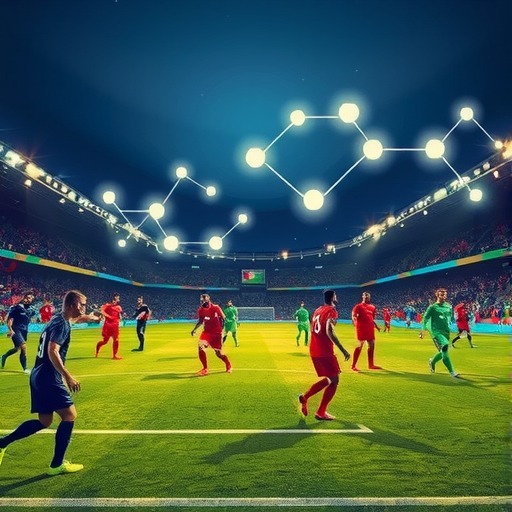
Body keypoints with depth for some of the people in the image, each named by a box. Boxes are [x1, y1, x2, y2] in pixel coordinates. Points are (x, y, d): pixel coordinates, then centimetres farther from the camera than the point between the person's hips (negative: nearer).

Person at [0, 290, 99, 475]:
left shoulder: (58, 319, 12)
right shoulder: (62, 324, -16)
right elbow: (53, 352, -26)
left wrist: (87, 317, 47)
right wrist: (68, 377, -28)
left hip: (39, 376, 10)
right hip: (48, 378, -10)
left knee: (44, 421, 18)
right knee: (70, 415, -3)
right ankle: (57, 465, 3)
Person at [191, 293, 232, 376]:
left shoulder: (216, 308, -15)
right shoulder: (200, 310, -4)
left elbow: (223, 319, -4)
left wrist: (221, 330, -9)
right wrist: (194, 329, -2)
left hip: (216, 333, -3)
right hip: (206, 332, 3)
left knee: (218, 353, 3)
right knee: (200, 347, -20)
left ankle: (228, 365, 34)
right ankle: (205, 369, -4)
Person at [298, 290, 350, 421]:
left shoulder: (317, 310, 16)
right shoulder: (331, 311, -10)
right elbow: (329, 332, -22)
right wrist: (343, 350, -21)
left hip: (314, 351, 9)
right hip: (325, 352, -9)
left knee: (329, 379, 21)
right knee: (334, 380, 3)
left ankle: (305, 397, 15)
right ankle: (321, 412, 6)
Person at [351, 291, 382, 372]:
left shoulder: (372, 307, 15)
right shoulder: (358, 306, -4)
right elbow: (353, 315, -12)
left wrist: (376, 326, 18)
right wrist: (354, 319, -32)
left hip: (370, 328, 7)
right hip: (361, 328, -7)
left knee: (372, 345, 10)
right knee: (360, 346, -9)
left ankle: (371, 365, 25)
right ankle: (353, 366, -2)